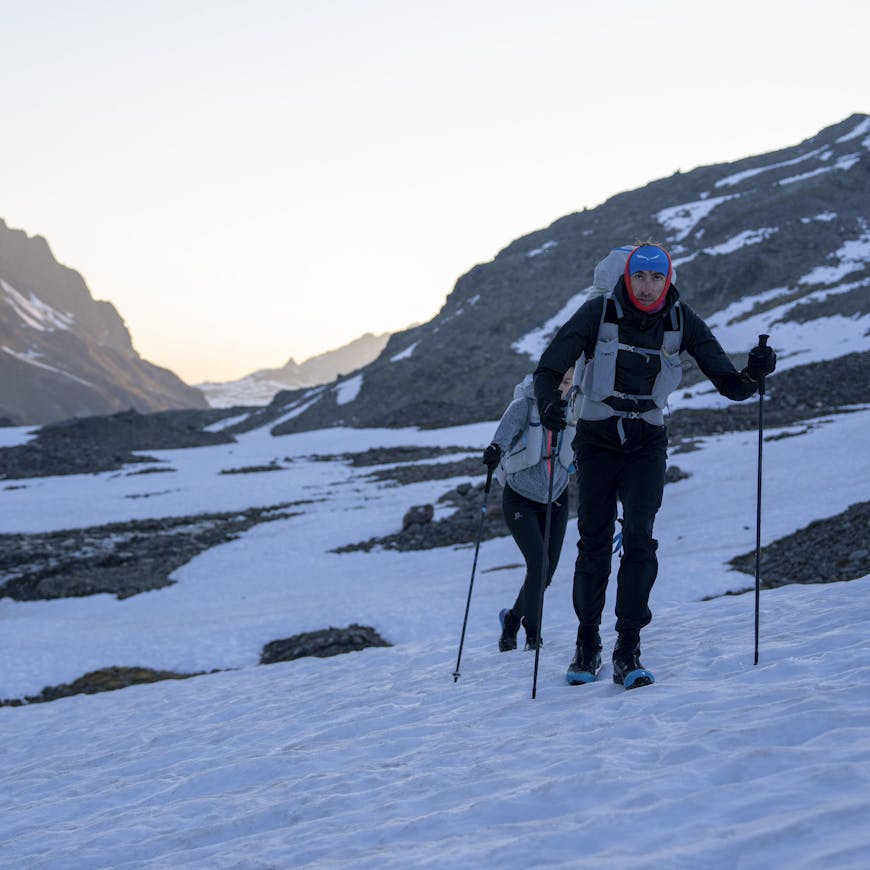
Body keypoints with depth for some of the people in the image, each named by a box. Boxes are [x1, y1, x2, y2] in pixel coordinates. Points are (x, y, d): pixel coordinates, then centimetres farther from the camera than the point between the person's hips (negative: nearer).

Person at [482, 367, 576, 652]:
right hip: (520, 501, -4)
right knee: (538, 564, -17)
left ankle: (513, 617, 33)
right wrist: (496, 448, -56)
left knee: (546, 572, 6)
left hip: (556, 500, 4)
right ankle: (532, 631, 2)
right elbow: (507, 427, -37)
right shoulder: (524, 405, -18)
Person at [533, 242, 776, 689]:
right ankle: (587, 644, 19)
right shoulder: (598, 313, -11)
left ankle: (628, 650, -14)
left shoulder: (682, 322, -7)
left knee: (639, 538, -15)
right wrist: (549, 403, -33)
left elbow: (729, 384, -8)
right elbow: (549, 367, -12)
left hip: (646, 442, 0)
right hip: (597, 439, 0)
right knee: (593, 543, 3)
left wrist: (752, 375, -30)